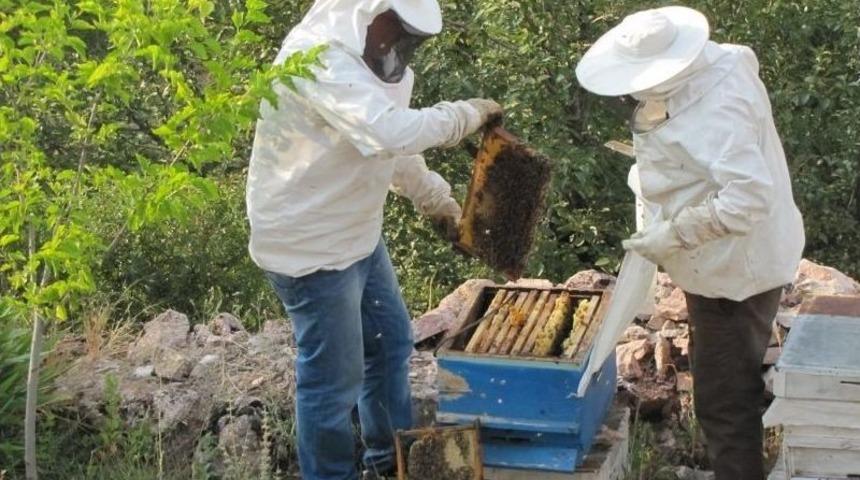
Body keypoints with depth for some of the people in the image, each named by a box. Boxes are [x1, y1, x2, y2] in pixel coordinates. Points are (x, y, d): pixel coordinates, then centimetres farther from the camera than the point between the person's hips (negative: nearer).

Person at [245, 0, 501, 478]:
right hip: (313, 246, -11)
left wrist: (433, 195, 22)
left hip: (358, 235, 11)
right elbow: (389, 132, -39)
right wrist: (464, 115, -26)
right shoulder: (318, 59, -27)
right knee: (335, 376, 0)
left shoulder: (360, 58, 5)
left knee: (391, 342, 22)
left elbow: (392, 145, 20)